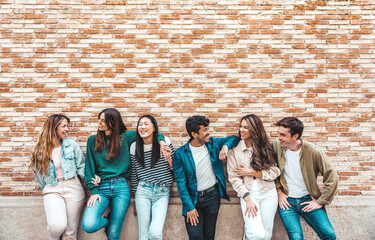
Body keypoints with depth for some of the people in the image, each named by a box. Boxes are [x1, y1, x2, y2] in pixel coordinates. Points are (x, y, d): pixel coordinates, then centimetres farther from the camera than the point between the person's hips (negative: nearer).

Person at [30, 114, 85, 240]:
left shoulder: (72, 145, 3)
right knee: (58, 226, -22)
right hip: (52, 191, -1)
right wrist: (46, 189, 10)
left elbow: (81, 166, 6)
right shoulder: (40, 150, 4)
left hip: (73, 188, 1)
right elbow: (38, 173, 13)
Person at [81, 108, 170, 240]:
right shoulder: (92, 140, 8)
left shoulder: (125, 137, 5)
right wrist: (94, 191, -4)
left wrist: (161, 141, -9)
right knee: (88, 225, -18)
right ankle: (107, 220, 13)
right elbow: (89, 167, 5)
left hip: (121, 187, -1)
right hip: (101, 187, 1)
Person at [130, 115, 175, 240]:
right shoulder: (134, 147, 4)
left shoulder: (165, 142, -2)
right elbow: (133, 173, 13)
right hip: (143, 191, 2)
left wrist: (170, 160, -16)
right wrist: (135, 197, 16)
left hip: (162, 192, -1)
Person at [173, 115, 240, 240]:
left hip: (212, 195, 3)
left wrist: (225, 145, -10)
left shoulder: (213, 143, -1)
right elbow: (180, 182, -10)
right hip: (192, 198, -2)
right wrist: (189, 207, -15)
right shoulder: (180, 154, -10)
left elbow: (234, 138, 12)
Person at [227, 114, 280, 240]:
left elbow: (275, 172, -2)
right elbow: (233, 177, -5)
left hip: (268, 194, 2)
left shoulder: (265, 147, 3)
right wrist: (248, 199, -13)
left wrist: (251, 172, -11)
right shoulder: (235, 150, -3)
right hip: (248, 194, -2)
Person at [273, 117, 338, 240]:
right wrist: (279, 191, 1)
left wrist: (320, 202, -6)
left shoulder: (313, 152, -13)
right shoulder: (276, 145, -7)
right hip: (286, 200, 0)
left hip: (308, 200, 0)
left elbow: (332, 178, -7)